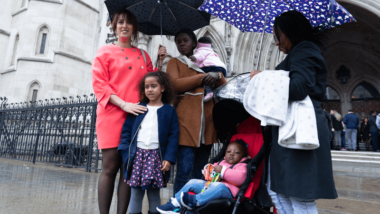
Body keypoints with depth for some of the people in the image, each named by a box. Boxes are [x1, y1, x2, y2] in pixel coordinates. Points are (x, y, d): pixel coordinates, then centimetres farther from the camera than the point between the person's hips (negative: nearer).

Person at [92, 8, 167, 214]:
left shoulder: (142, 55, 20)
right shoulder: (105, 52, 10)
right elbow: (99, 84, -1)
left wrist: (160, 62, 6)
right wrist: (124, 104, -15)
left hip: (137, 116, 3)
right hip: (112, 115, -3)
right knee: (110, 168, -4)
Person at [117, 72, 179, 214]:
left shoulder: (169, 111, 5)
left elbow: (173, 136, -1)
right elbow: (126, 130, 7)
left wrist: (169, 158, -10)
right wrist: (126, 152, -4)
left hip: (156, 156, -1)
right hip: (137, 154, 2)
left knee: (154, 193, 7)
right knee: (136, 193, 7)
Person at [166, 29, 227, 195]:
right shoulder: (175, 62, 13)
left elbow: (224, 86, 13)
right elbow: (174, 84, -7)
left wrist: (217, 76, -8)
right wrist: (202, 77, -8)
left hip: (207, 122, 4)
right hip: (186, 121, -4)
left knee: (200, 171, 9)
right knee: (185, 170, -9)